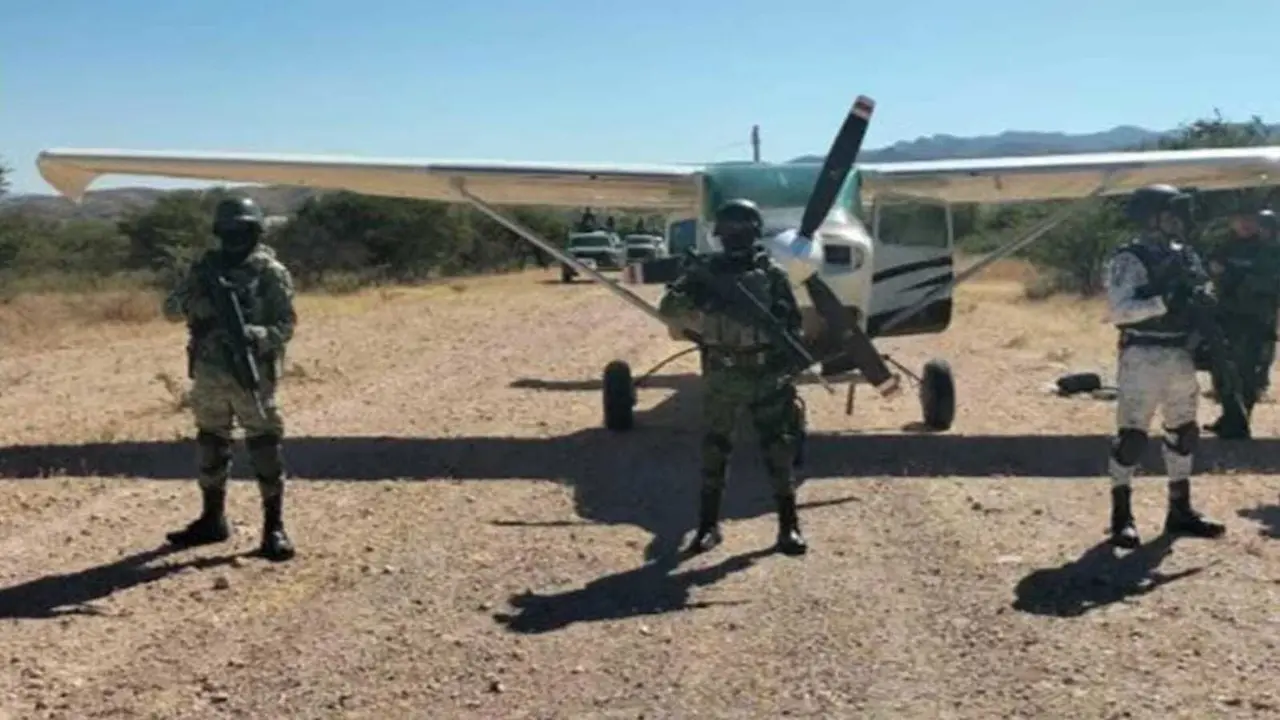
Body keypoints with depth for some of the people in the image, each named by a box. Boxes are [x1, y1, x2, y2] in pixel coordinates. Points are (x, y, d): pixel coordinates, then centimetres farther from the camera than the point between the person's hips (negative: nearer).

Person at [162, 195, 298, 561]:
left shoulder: (270, 273, -6)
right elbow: (171, 309, 6)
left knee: (264, 448, -4)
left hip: (252, 375, -5)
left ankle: (274, 528, 2)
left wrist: (254, 336, -28)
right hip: (209, 375, 5)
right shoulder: (206, 267, 8)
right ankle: (213, 520, 28)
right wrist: (192, 300, -16)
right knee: (211, 447, 14)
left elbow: (286, 326, -9)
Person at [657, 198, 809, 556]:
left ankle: (789, 526, 10)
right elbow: (670, 305, -7)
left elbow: (792, 325, 2)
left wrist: (791, 366, -3)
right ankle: (708, 526, 16)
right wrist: (706, 322, -22)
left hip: (768, 374, -1)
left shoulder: (772, 273, -1)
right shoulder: (709, 271, 2)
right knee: (713, 450, 6)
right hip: (723, 375, 1)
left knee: (779, 450, 1)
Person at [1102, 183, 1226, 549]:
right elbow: (1119, 311, -21)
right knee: (1132, 435, -5)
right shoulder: (1128, 260, -11)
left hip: (1182, 357, 8)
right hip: (1144, 358, -7)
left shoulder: (1186, 257, 11)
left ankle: (1180, 511, 26)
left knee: (1184, 432, 14)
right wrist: (1164, 303, -28)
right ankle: (1121, 516, 4)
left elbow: (1204, 297, 16)